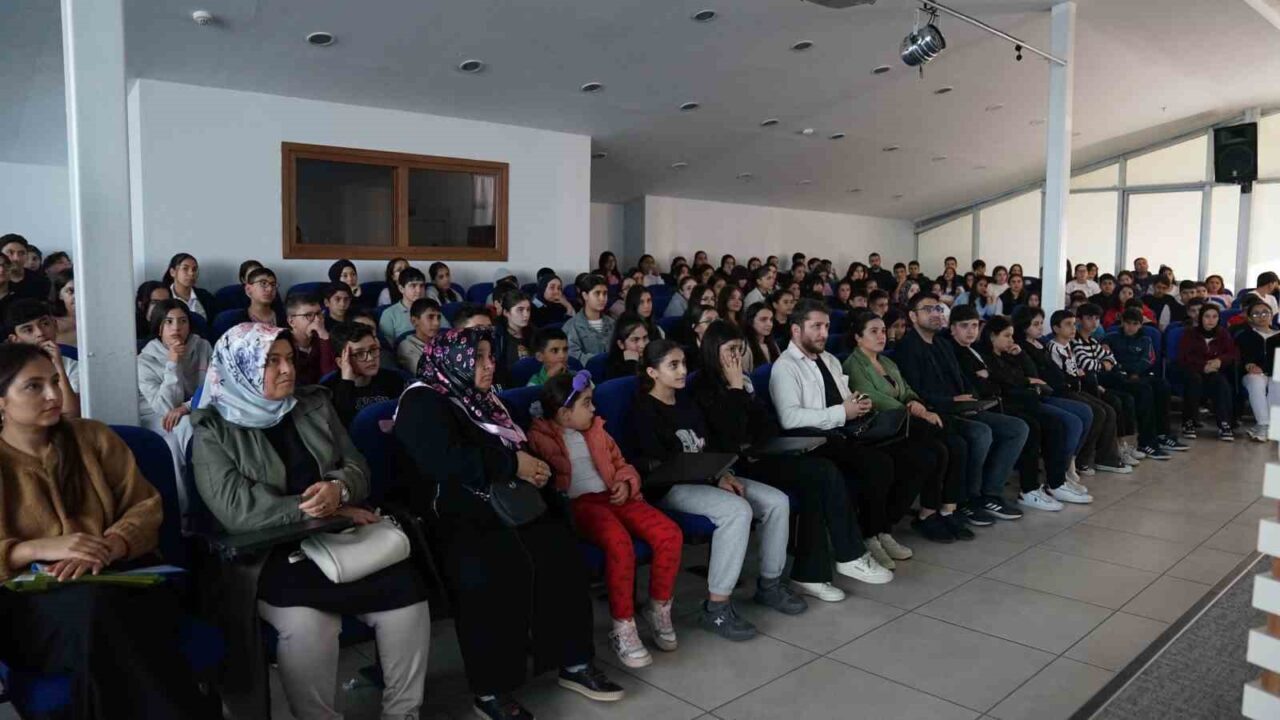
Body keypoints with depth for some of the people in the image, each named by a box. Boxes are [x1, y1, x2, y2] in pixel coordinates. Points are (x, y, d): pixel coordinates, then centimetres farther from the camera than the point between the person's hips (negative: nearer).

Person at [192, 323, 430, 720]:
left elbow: (358, 469, 10)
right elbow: (237, 510, -13)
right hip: (264, 556, -4)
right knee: (307, 621, -35)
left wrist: (338, 489, -15)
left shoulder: (315, 406, 12)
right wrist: (320, 507, -14)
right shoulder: (213, 431, -2)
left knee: (407, 589, -20)